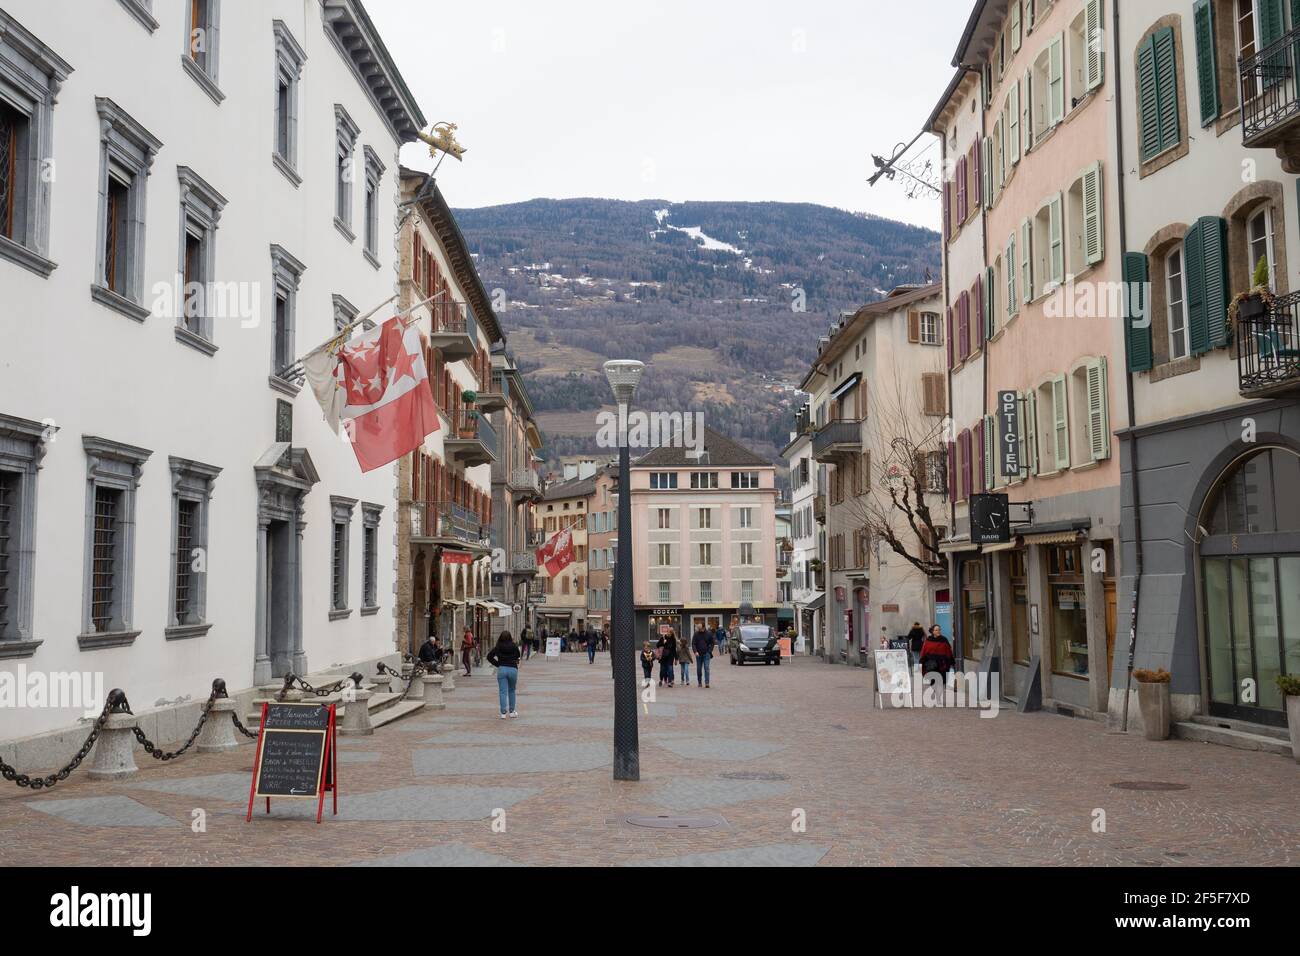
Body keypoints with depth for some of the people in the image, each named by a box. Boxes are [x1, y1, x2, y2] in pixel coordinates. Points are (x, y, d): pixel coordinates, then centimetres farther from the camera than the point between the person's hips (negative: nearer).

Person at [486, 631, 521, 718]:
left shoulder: (498, 647, 0)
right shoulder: (514, 646, 0)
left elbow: (489, 656, -4)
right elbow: (518, 656, 15)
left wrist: (497, 664, 3)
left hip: (502, 669, -1)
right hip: (513, 669, 1)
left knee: (502, 692, 0)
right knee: (511, 691, 17)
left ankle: (503, 712, -8)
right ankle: (512, 711, 21)